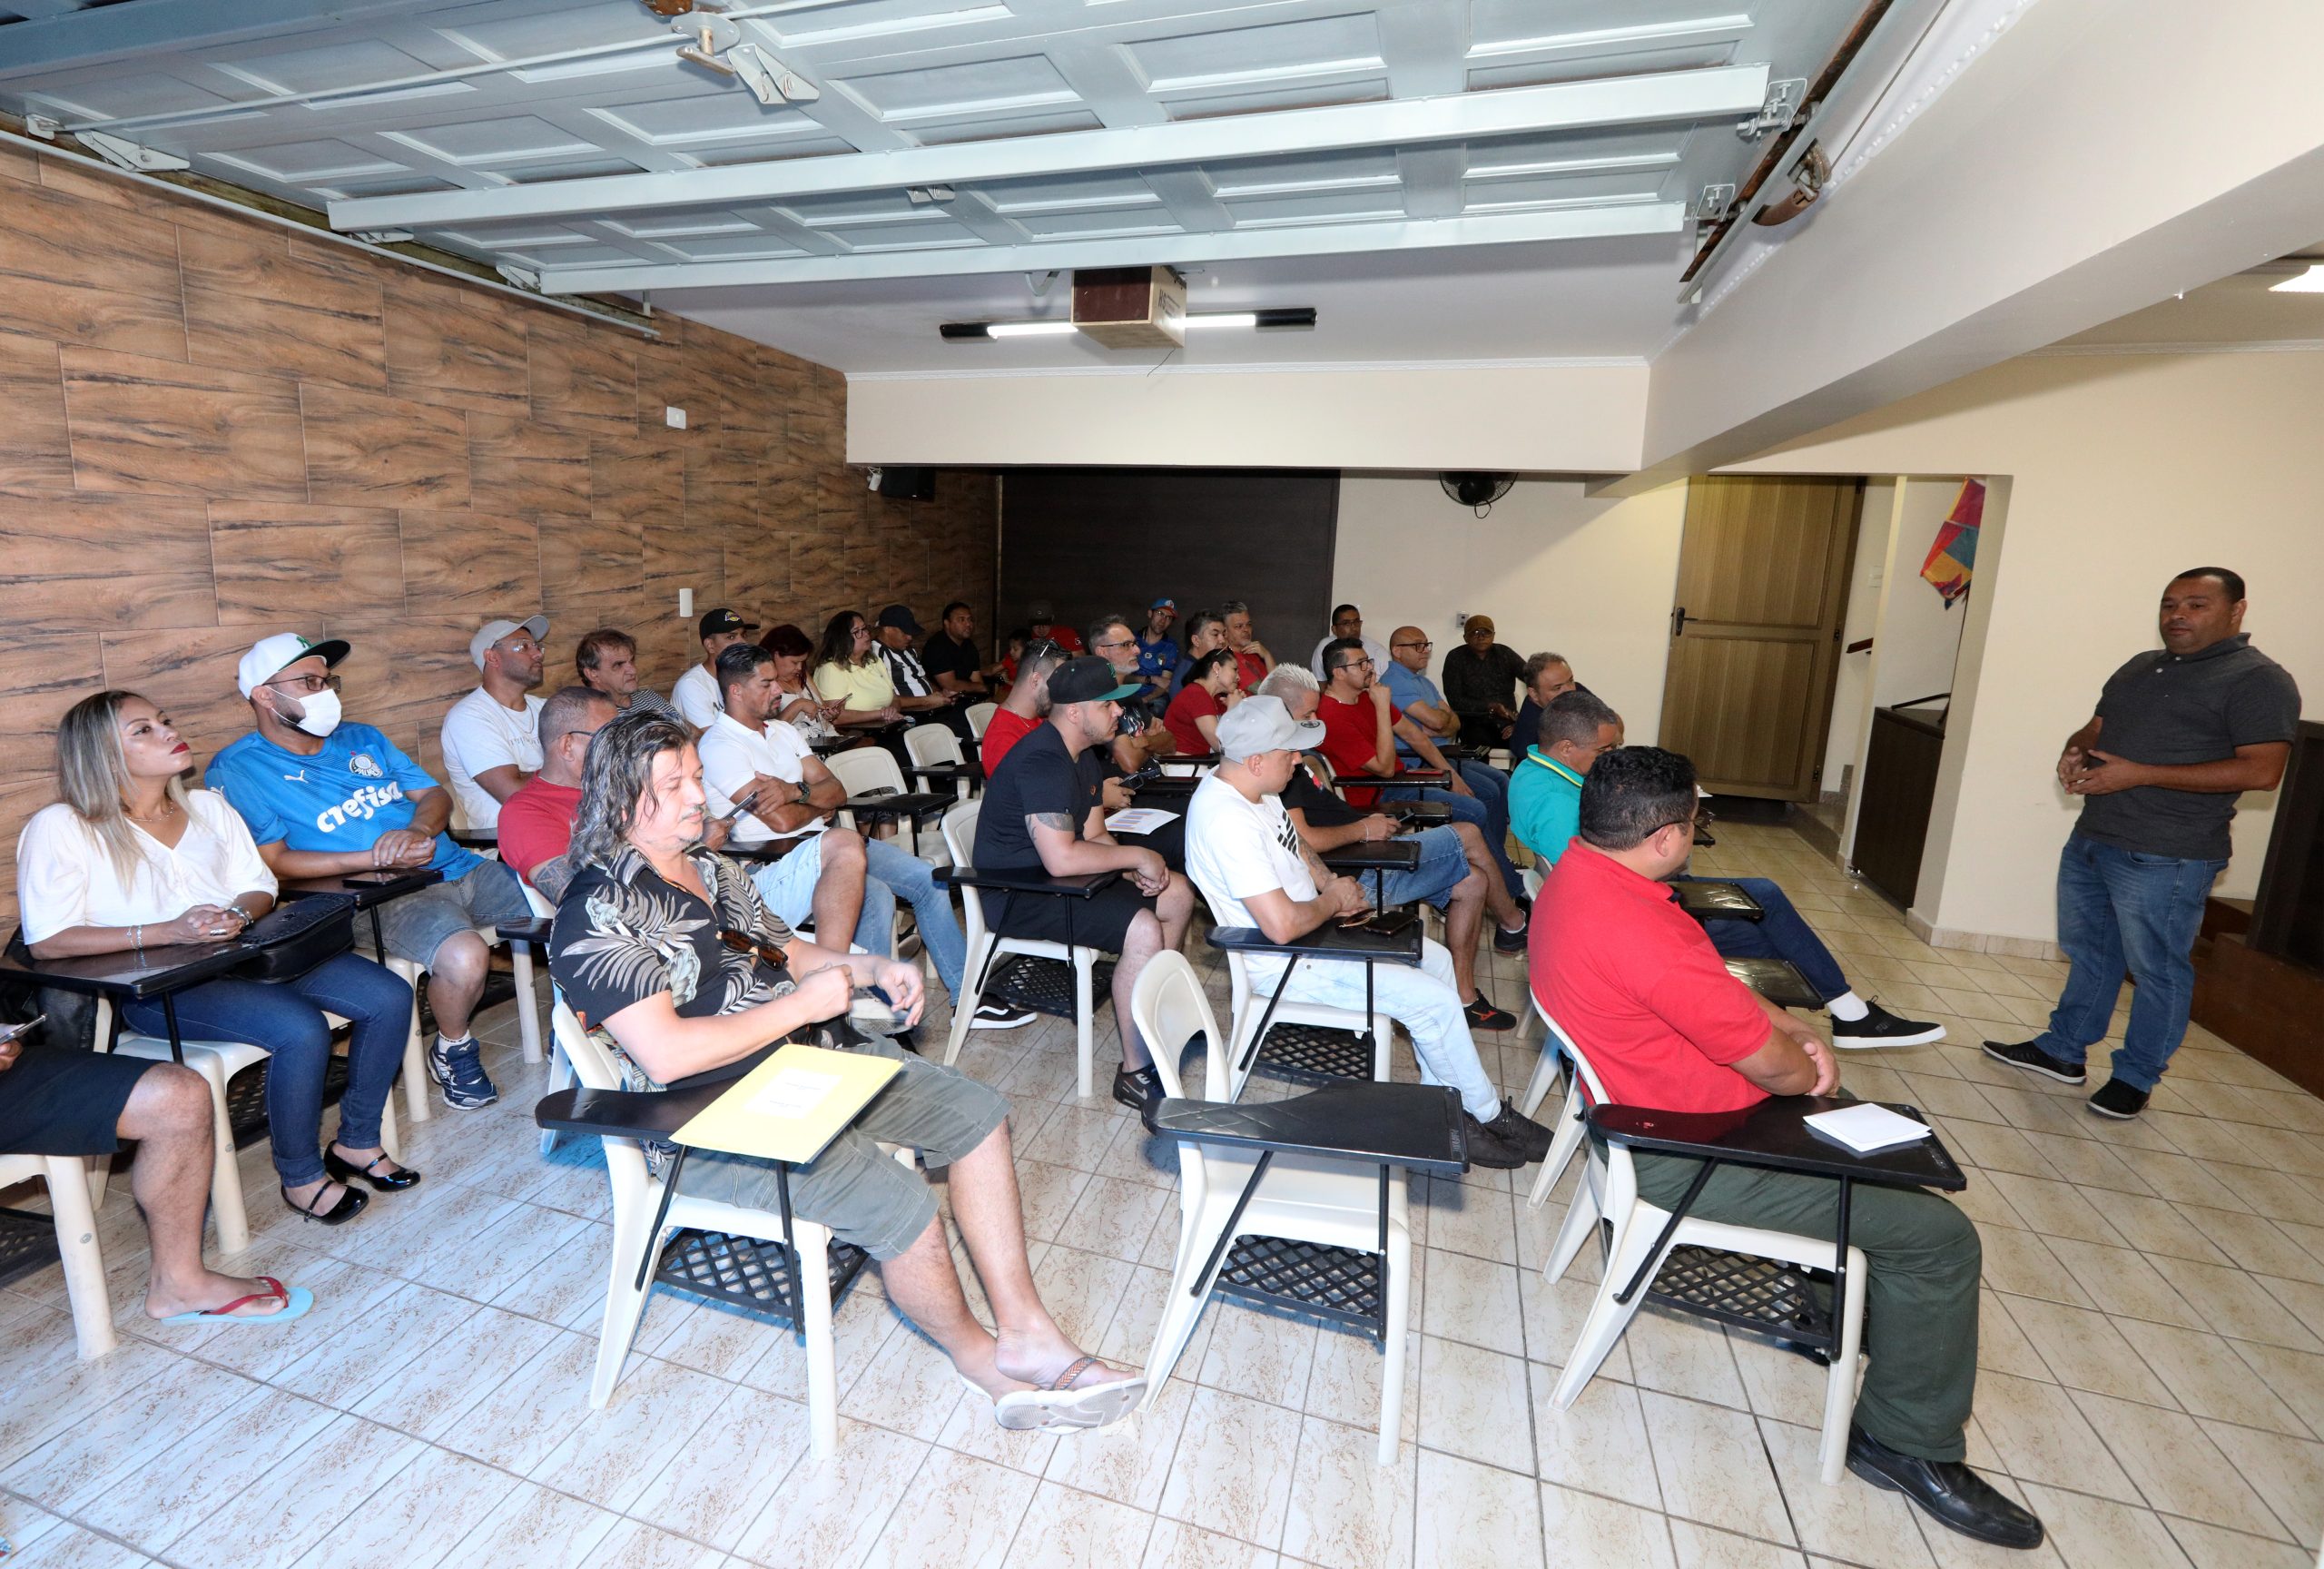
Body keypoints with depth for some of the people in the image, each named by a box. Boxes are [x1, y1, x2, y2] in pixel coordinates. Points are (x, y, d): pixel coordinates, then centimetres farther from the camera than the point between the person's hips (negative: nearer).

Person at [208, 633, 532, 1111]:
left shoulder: (363, 739, 20)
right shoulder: (238, 769, 3)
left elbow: (435, 794, 15)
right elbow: (274, 862, -6)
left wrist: (417, 830, -8)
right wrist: (375, 860, -16)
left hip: (461, 869, 7)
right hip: (386, 895, -6)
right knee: (463, 957, -36)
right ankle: (453, 1052, -5)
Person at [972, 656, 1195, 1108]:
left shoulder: (1082, 753, 9)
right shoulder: (1041, 762, -25)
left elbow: (1094, 835, 10)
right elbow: (1061, 858, -34)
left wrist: (1136, 871, -9)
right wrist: (1137, 856, -22)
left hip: (1057, 877, 10)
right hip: (1017, 895, -10)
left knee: (1178, 894, 8)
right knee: (1143, 930, -27)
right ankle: (1136, 1073, -15)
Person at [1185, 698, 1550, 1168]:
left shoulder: (1252, 786, -1)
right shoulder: (1227, 821, -32)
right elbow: (1282, 926, -35)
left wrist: (1330, 883, -1)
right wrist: (1333, 900, -16)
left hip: (1314, 928, 10)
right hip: (1285, 964, -10)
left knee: (1436, 959, 14)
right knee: (1433, 999, -10)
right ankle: (1488, 1115, 15)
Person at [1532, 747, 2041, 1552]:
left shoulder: (1576, 874, -3)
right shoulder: (1638, 931, -35)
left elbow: (1714, 981, 11)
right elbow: (1769, 1064, -23)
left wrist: (1795, 1030, 1)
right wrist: (1808, 1066, -1)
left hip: (1643, 1099, 10)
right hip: (1683, 1156, -10)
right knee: (1938, 1235, -2)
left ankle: (1869, 1306, 43)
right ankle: (1909, 1445, 18)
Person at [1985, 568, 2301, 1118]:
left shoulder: (2259, 680, -8)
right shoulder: (2141, 667, 15)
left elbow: (2261, 771, -17)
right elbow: (2095, 728, 23)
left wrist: (2139, 774, -22)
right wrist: (2074, 753, -2)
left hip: (2164, 858, -7)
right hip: (2090, 840, 8)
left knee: (2157, 969, 4)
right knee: (2087, 951, 17)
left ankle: (2136, 1077, 18)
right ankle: (2063, 1051, 29)